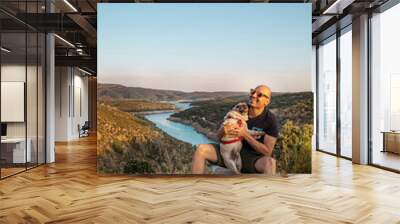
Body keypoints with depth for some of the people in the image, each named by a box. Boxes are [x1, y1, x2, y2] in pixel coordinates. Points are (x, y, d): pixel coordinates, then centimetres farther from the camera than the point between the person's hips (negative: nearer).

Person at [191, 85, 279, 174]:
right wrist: (224, 130, -26)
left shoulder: (270, 119, -12)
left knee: (270, 162, -37)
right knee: (201, 149, -22)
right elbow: (219, 134, 1)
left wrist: (246, 134, -25)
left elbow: (267, 152, -14)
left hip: (251, 158, -3)